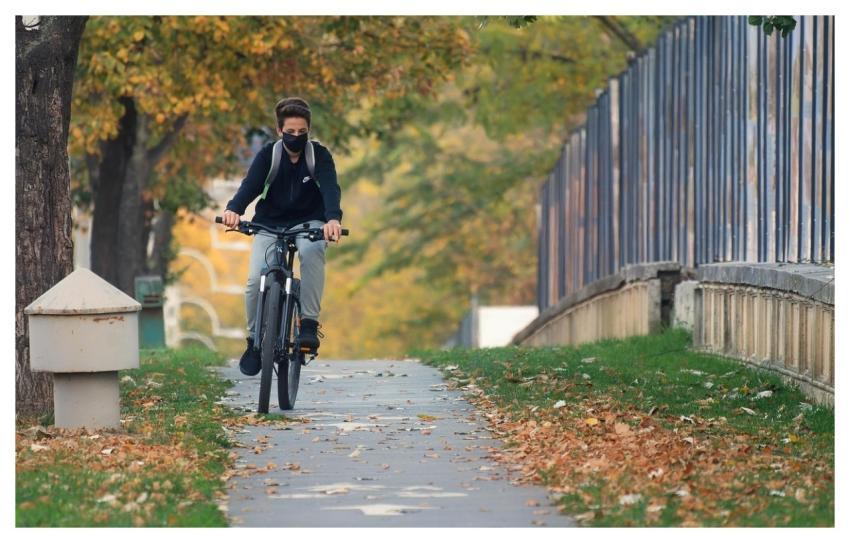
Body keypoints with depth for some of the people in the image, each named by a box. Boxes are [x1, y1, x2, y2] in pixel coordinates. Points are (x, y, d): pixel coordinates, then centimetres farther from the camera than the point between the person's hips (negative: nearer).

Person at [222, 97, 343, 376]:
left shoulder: (319, 154, -12)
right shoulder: (268, 154, -10)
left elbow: (330, 187, -29)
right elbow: (250, 184, -25)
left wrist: (333, 218, -50)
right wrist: (233, 209, -47)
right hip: (270, 224, 1)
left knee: (312, 251, -36)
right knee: (255, 281, -18)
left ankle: (309, 323, -29)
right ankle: (255, 340, 6)